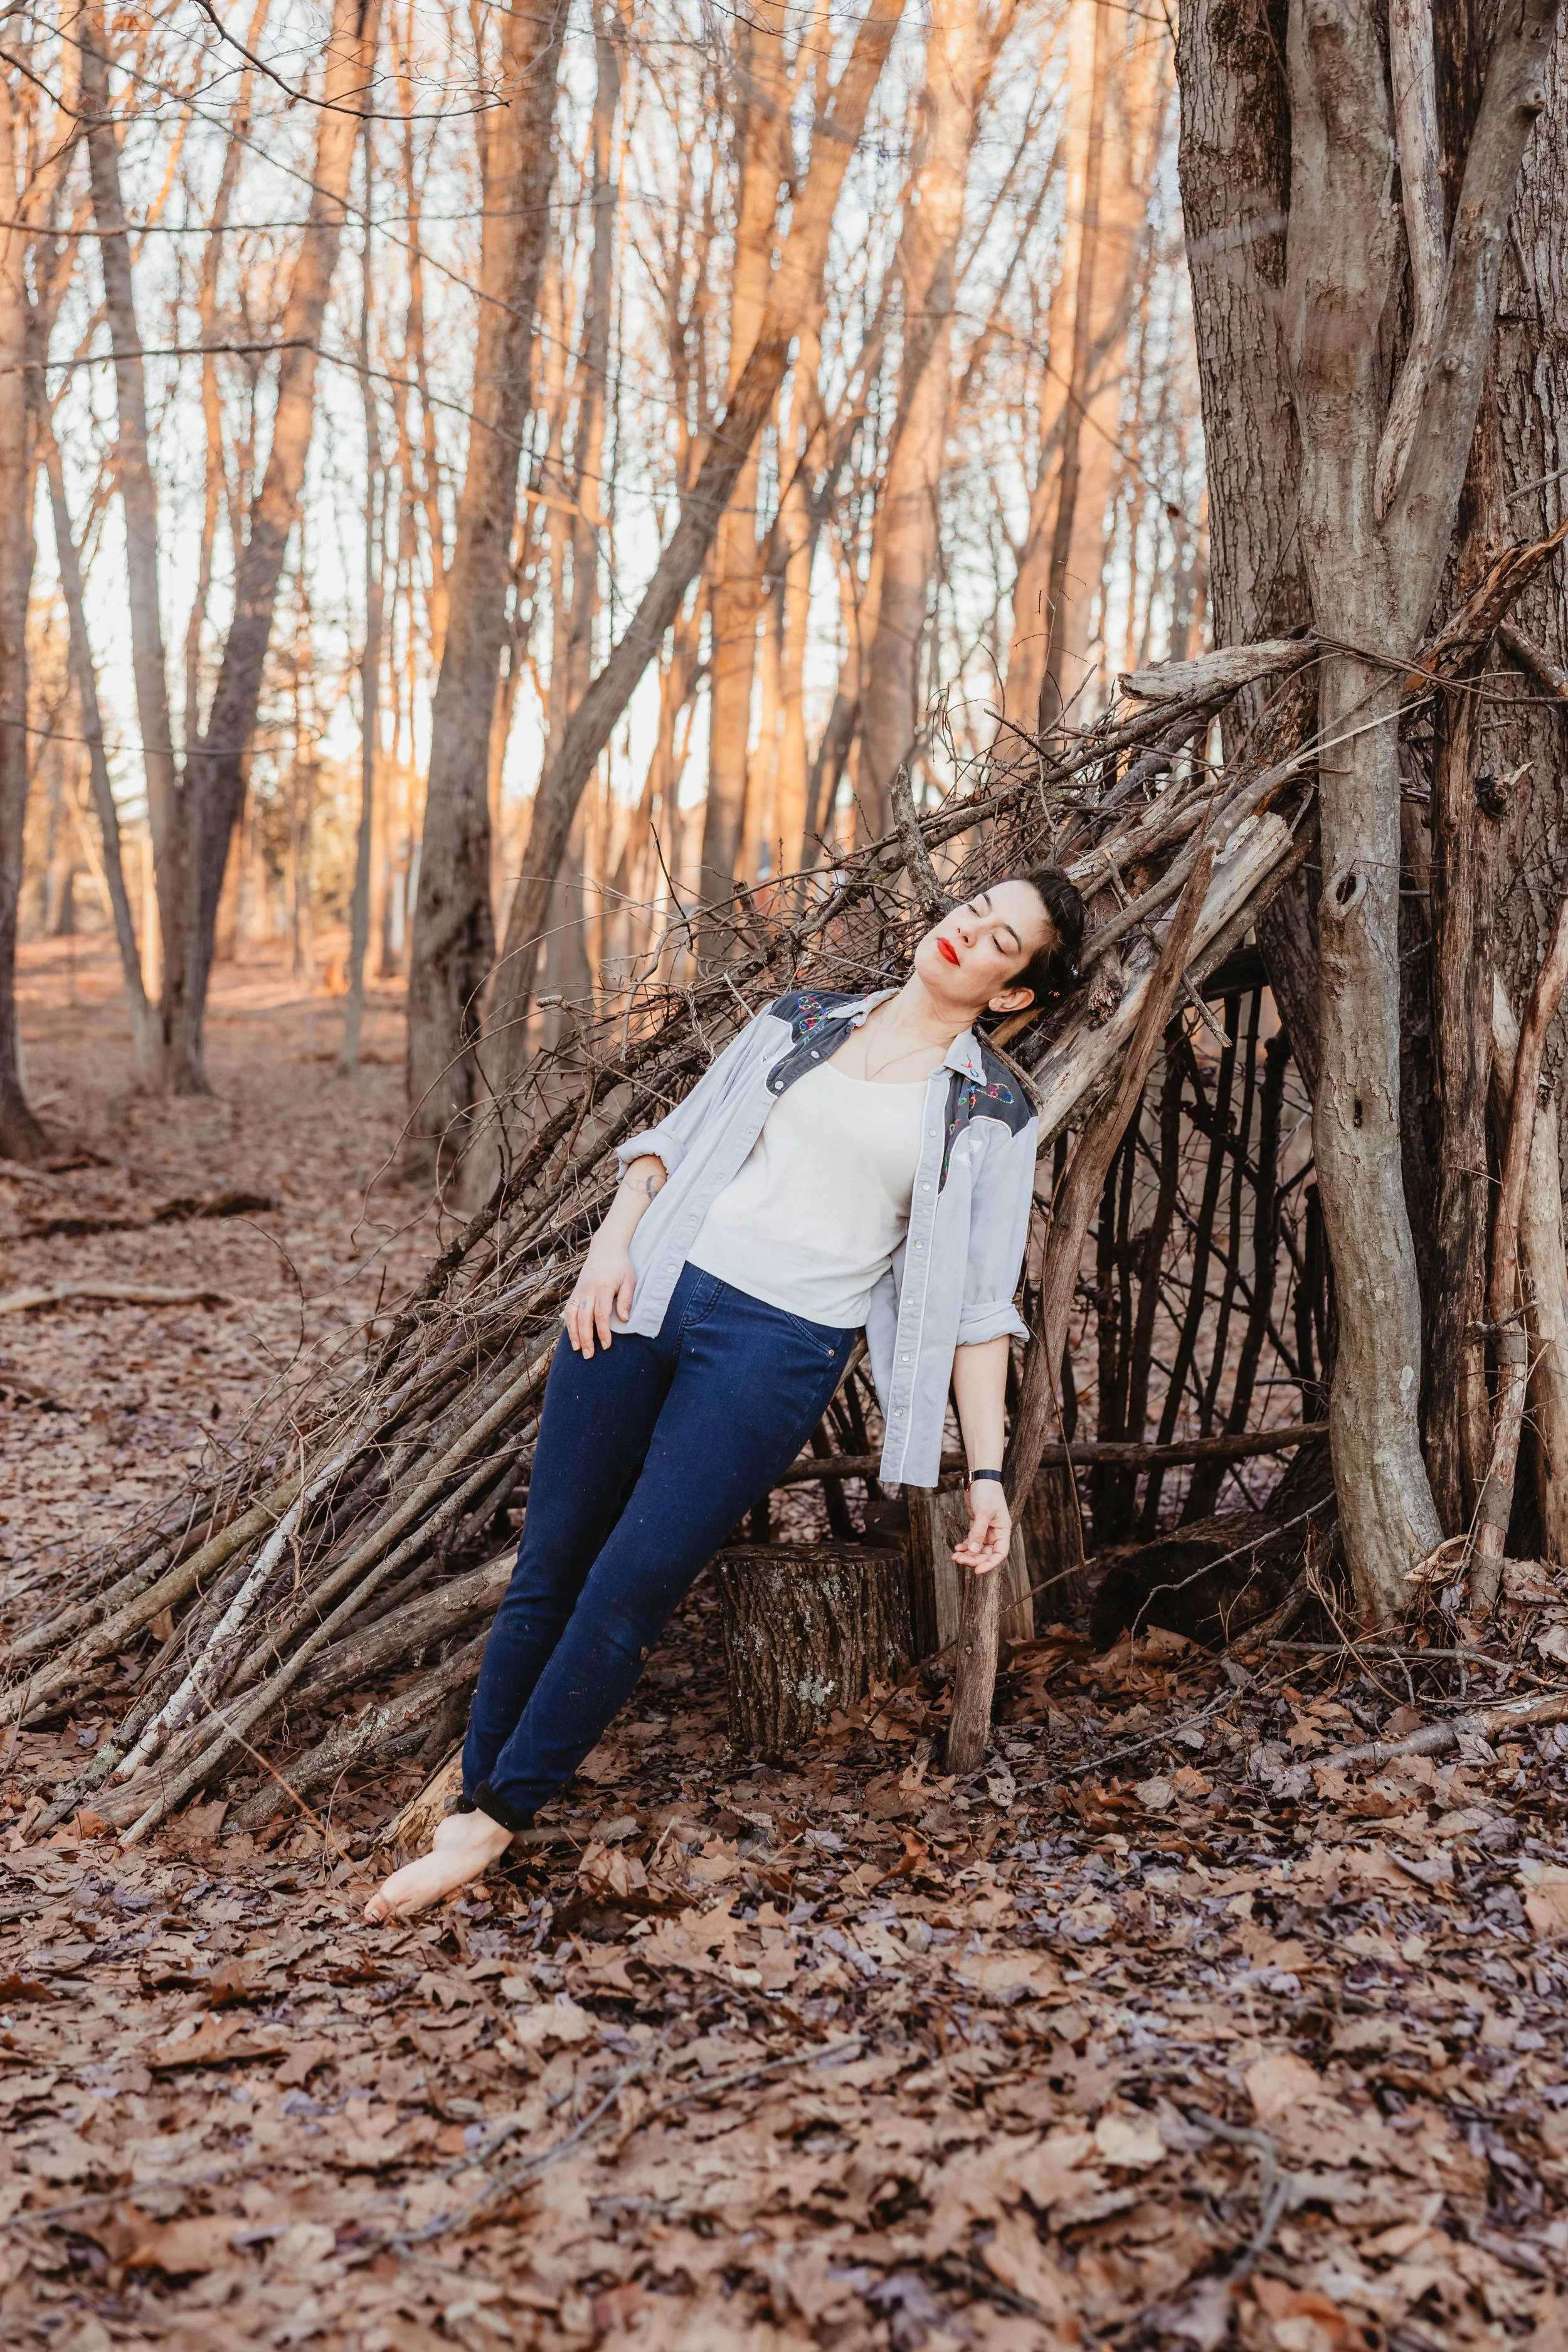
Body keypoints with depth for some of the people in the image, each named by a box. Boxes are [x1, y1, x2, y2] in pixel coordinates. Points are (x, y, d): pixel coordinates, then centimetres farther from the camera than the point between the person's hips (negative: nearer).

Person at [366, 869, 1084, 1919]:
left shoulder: (995, 1111, 7)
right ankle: (468, 1785, 22)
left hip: (782, 1347, -3)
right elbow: (682, 1134, 14)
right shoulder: (805, 1017, 14)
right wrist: (612, 1238, -2)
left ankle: (500, 1816, 9)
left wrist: (988, 1469, -2)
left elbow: (981, 1301, 4)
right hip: (650, 1292, 3)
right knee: (550, 1566, 4)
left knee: (629, 1588, -9)